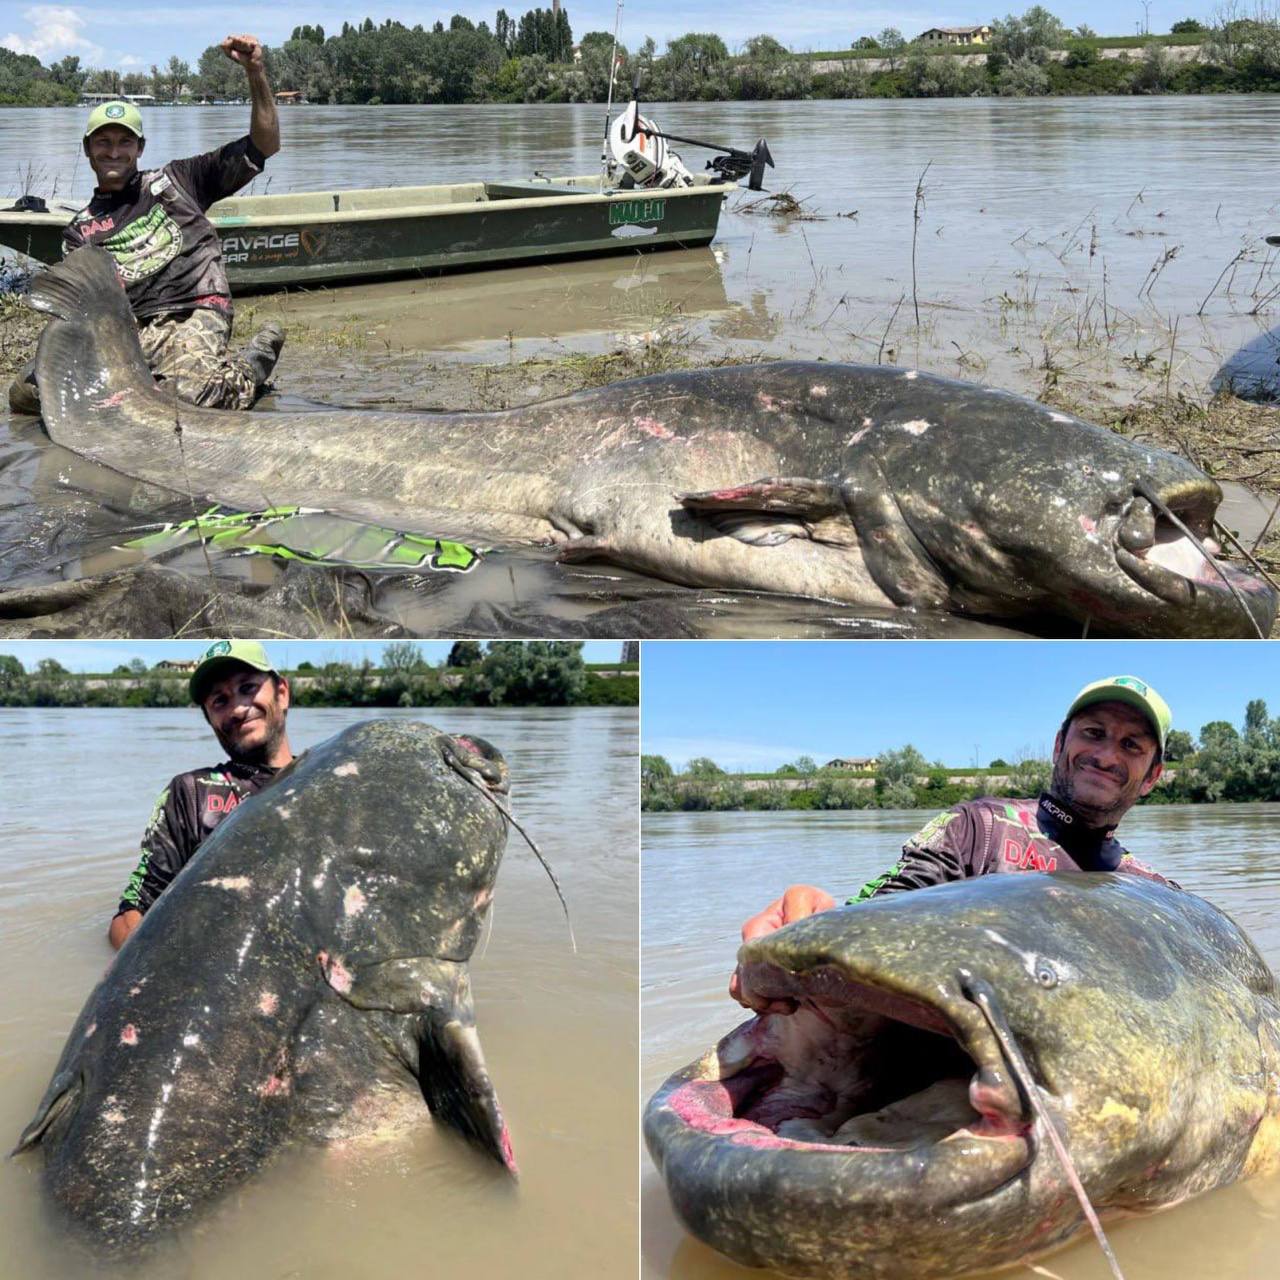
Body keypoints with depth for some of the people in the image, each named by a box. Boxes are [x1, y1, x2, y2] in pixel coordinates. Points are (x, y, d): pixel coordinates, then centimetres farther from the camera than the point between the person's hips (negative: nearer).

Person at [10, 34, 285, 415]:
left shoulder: (175, 180, 17)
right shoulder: (80, 230, 22)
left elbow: (265, 145, 14)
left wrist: (256, 73, 2)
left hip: (192, 316, -3)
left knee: (190, 395, -37)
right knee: (27, 390, -21)